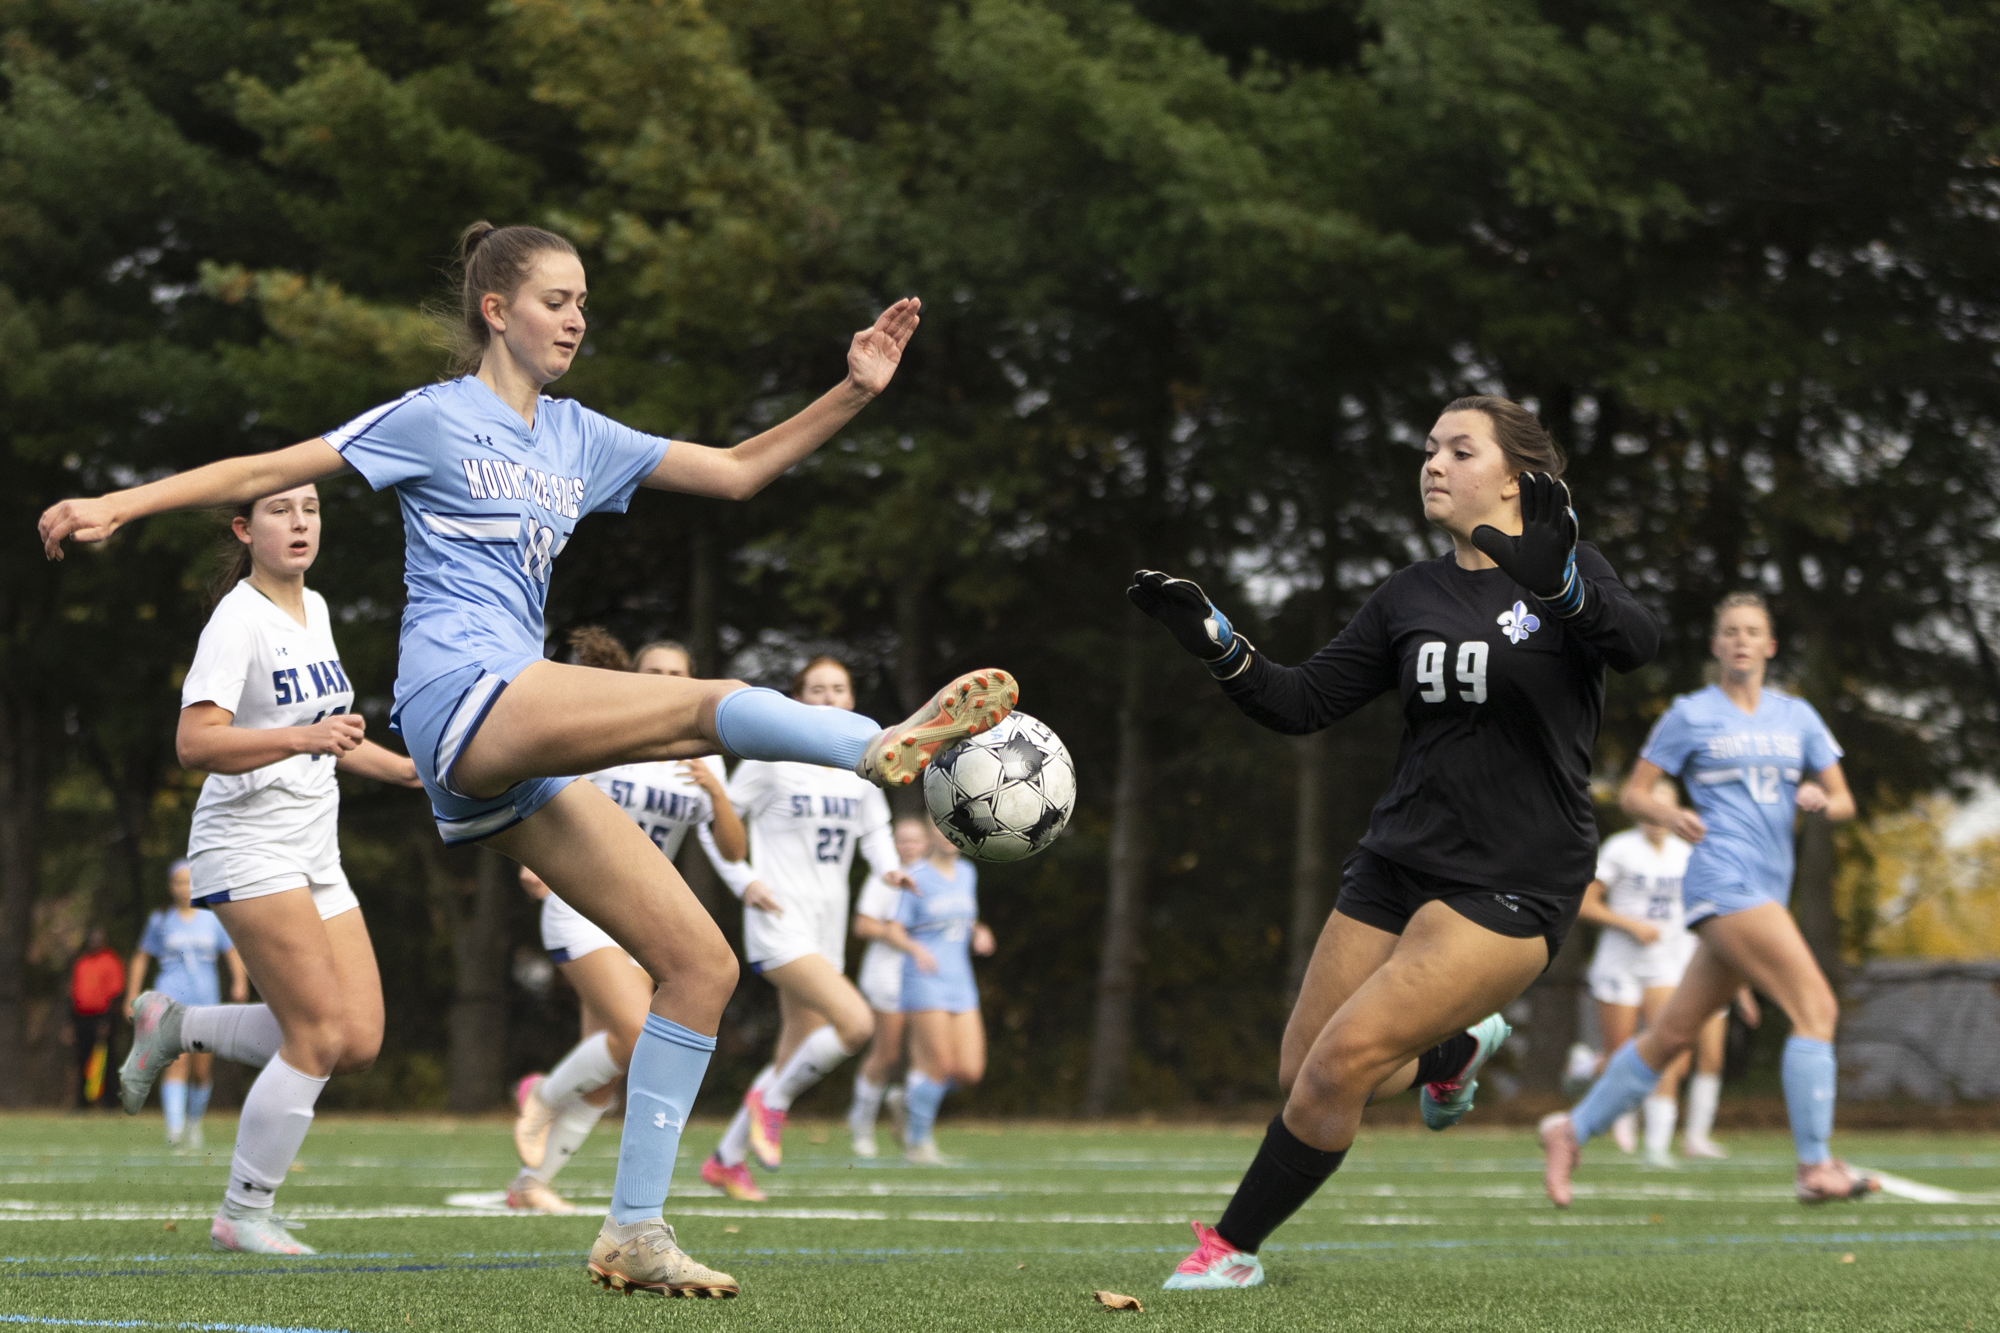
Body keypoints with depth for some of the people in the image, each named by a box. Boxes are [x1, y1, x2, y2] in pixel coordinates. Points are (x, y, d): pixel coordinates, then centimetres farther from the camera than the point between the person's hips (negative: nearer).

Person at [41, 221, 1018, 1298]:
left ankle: (633, 1232, 0)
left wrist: (853, 393, 13)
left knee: (701, 963, -1)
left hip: (518, 753, 8)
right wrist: (119, 505, -4)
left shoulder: (577, 438, 23)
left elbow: (737, 471, 24)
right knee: (714, 704, -29)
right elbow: (268, 472, 4)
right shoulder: (436, 419, 5)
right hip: (462, 692, -8)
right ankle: (884, 746, -56)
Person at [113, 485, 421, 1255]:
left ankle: (176, 1026, 16)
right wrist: (302, 739, -34)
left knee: (360, 1042, -2)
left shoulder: (313, 610, 13)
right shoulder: (238, 621, -12)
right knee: (321, 1034, -14)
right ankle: (243, 1218, -1)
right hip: (249, 847, -8)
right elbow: (195, 742, -23)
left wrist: (408, 770, 19)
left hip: (315, 857, 8)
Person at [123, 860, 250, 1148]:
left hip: (205, 1000, 2)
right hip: (171, 995, -2)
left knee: (201, 1071, 4)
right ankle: (174, 1126, -33)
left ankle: (194, 1123, 30)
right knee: (177, 1061, -22)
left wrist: (240, 982, -11)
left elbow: (233, 955, 8)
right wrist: (131, 998, 12)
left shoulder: (214, 919, 10)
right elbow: (141, 959, 17)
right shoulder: (161, 921, 10)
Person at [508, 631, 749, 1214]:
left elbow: (734, 851, -4)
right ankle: (546, 1097, 2)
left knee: (609, 1072, 2)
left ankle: (531, 1182, 15)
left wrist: (714, 790, -22)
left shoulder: (700, 758, 4)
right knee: (642, 1037, -24)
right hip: (581, 908, -5)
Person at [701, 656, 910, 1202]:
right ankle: (772, 1101, -3)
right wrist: (744, 880, -12)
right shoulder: (774, 758, -7)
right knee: (856, 1023, -24)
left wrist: (889, 868, 0)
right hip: (780, 922, -7)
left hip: (828, 927, 7)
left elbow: (874, 827, 20)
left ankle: (726, 1159, 23)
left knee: (795, 1062, 9)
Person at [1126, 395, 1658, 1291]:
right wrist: (1213, 639, -9)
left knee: (1344, 1058, -17)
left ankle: (1232, 1246, 0)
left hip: (1514, 887, -6)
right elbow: (1302, 703, 7)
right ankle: (1457, 1049, 37)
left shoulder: (1572, 571, -5)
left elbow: (1637, 645, -25)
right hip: (1398, 863, 6)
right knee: (1302, 1076, 6)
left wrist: (1562, 587, -45)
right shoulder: (1411, 597, 8)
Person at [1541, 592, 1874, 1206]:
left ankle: (1571, 1130, 22)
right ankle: (1814, 1166, -17)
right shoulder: (1691, 715, 2)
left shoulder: (1796, 716, 15)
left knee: (1674, 1034, 10)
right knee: (1816, 1007, -18)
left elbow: (1844, 801, 15)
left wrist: (1820, 800, -8)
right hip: (1723, 879, -6)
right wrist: (1670, 815, -16)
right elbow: (1632, 793, 5)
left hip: (1764, 892, 6)